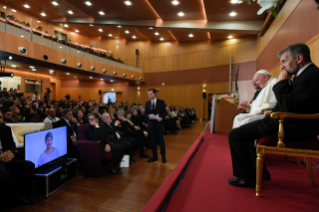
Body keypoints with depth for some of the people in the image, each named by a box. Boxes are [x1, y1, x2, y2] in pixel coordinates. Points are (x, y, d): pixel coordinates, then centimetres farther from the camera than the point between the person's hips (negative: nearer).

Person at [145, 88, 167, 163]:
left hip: (159, 123, -3)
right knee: (153, 140, 8)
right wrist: (149, 115, -14)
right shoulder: (147, 103, 6)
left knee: (161, 140, 5)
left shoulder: (161, 102, -2)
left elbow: (164, 113, -3)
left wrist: (161, 118, -22)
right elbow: (145, 113, 8)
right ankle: (154, 156, 21)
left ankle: (163, 155, 20)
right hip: (151, 124, 3)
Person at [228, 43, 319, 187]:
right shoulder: (306, 74, 13)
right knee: (248, 129, 28)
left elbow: (288, 105, -27)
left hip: (294, 128, -11)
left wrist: (281, 82, -16)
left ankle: (248, 177, 4)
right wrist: (274, 112, 6)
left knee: (235, 135, -12)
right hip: (292, 123, 11)